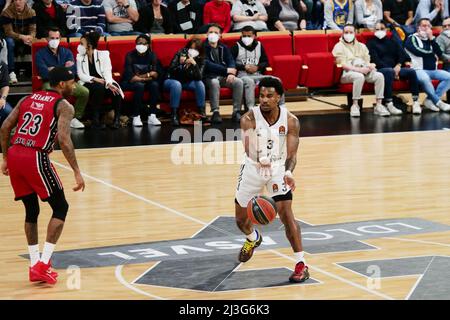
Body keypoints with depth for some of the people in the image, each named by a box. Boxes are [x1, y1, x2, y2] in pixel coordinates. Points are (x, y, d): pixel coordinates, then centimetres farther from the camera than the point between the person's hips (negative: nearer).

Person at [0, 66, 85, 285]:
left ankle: (35, 265, 20)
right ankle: (43, 264, -2)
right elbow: (63, 139, -13)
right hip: (36, 158, -6)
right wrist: (77, 172, -12)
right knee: (60, 207, 8)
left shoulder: (28, 99, 21)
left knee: (31, 211, 20)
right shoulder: (64, 106, 2)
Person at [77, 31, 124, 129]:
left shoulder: (103, 54, 4)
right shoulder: (80, 57, 9)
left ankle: (116, 119, -24)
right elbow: (81, 75, -1)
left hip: (104, 83, 1)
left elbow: (107, 72, -7)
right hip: (88, 84, 0)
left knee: (115, 89, -33)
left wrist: (109, 83, -29)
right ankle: (96, 120, -34)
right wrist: (94, 79, -20)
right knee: (98, 87, -37)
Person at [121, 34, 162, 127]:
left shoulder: (152, 55, -2)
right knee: (140, 85, -34)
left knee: (155, 84, -27)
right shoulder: (130, 56, -15)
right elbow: (130, 78, -23)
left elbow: (156, 74, -11)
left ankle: (152, 116, -27)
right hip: (129, 83, -4)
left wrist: (140, 76, -22)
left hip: (146, 82, 4)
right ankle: (136, 117, -31)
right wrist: (148, 76, -19)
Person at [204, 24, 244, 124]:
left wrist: (231, 73, -19)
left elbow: (231, 61, 4)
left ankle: (236, 112, -20)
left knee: (239, 82, -21)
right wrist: (227, 70, -18)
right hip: (209, 77, -5)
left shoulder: (223, 48, 15)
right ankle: (215, 112, -35)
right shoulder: (203, 47, -3)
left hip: (223, 77, 5)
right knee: (214, 83, -38)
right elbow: (207, 65, -15)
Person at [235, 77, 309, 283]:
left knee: (285, 213, -19)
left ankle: (301, 264, -11)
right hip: (253, 167, 1)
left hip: (278, 168, -1)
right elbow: (249, 151, -32)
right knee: (241, 218, 14)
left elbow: (291, 154, -17)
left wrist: (288, 172, -39)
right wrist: (260, 162, -54)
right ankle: (253, 239, 52)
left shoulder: (290, 121, -17)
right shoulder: (249, 119, -21)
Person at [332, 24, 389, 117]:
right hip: (347, 73, -5)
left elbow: (367, 61, 16)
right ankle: (355, 105, -32)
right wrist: (357, 69, -20)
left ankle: (378, 105, -25)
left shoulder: (361, 46, 23)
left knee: (379, 76, -23)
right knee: (359, 76, -39)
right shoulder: (339, 46, 6)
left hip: (364, 71, 5)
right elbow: (342, 64, -7)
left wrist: (370, 66, -10)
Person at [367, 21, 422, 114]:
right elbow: (375, 60, -4)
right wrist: (391, 69, -14)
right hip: (380, 70, -5)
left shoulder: (392, 42, 25)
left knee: (411, 71, -23)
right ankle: (389, 105, -45)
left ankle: (416, 102, -26)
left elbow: (402, 54, 11)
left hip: (395, 68, 5)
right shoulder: (371, 44, 10)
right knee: (389, 71, -39)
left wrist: (398, 65, -11)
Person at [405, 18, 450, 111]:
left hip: (432, 70, 6)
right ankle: (438, 102, -23)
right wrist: (432, 52, 4)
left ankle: (430, 100, -19)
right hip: (418, 70, -6)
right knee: (425, 78, -38)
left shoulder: (430, 39, 19)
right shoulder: (412, 38, 3)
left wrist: (432, 39, -4)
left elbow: (439, 53, 4)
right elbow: (418, 52, -13)